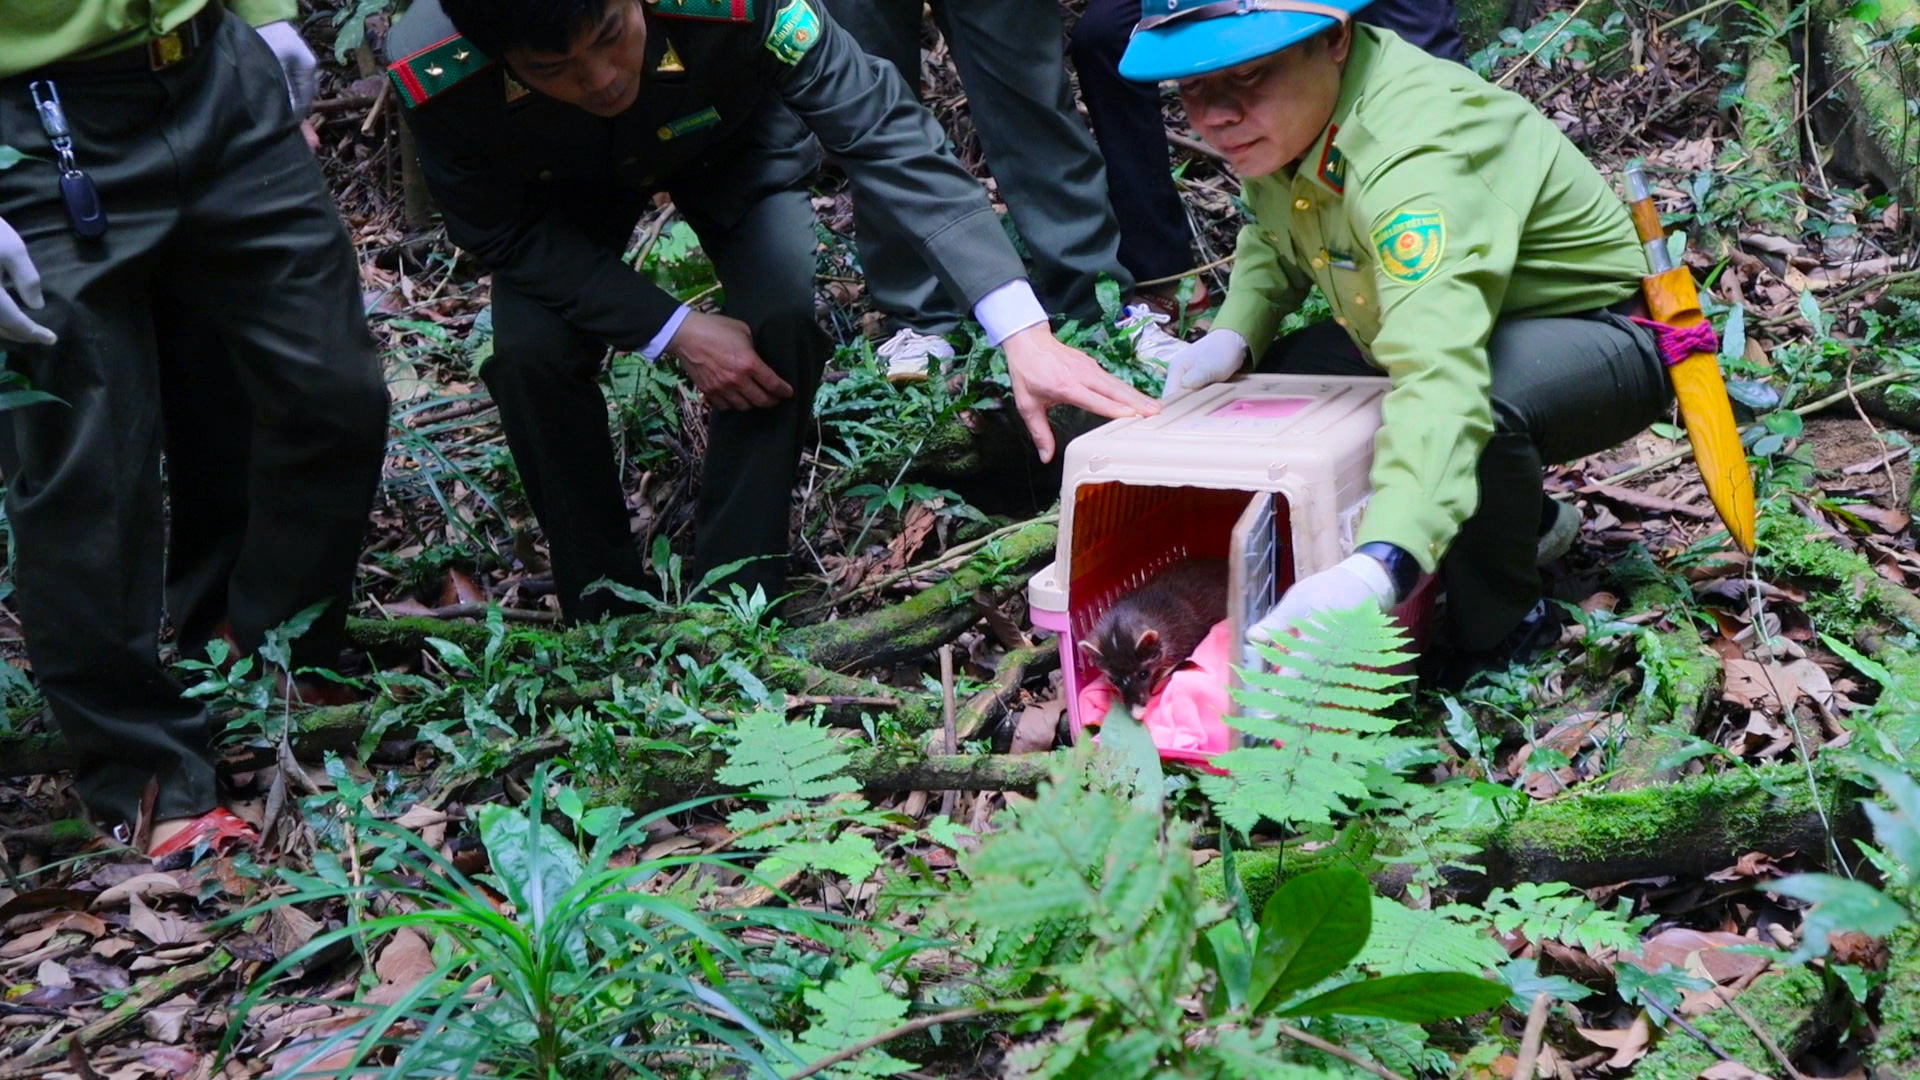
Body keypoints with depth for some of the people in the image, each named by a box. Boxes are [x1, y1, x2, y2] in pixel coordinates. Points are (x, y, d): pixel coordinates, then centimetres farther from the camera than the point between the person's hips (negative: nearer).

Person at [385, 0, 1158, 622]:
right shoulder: (431, 74, -39)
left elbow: (886, 136, -43)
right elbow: (503, 233, -23)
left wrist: (1024, 332, -53)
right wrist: (673, 331, -32)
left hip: (730, 145, 0)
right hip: (563, 191, 1)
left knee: (782, 314, -24)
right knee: (529, 352, -22)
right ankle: (601, 613, 2)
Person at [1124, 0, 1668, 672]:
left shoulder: (1413, 156, -38)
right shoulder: (1280, 113, -9)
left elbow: (1444, 380, -53)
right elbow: (1271, 243, 13)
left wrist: (1379, 566, -67)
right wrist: (1234, 334, -9)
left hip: (1607, 337, -9)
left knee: (1479, 400, -39)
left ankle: (1498, 634, -10)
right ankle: (1526, 519, 19)